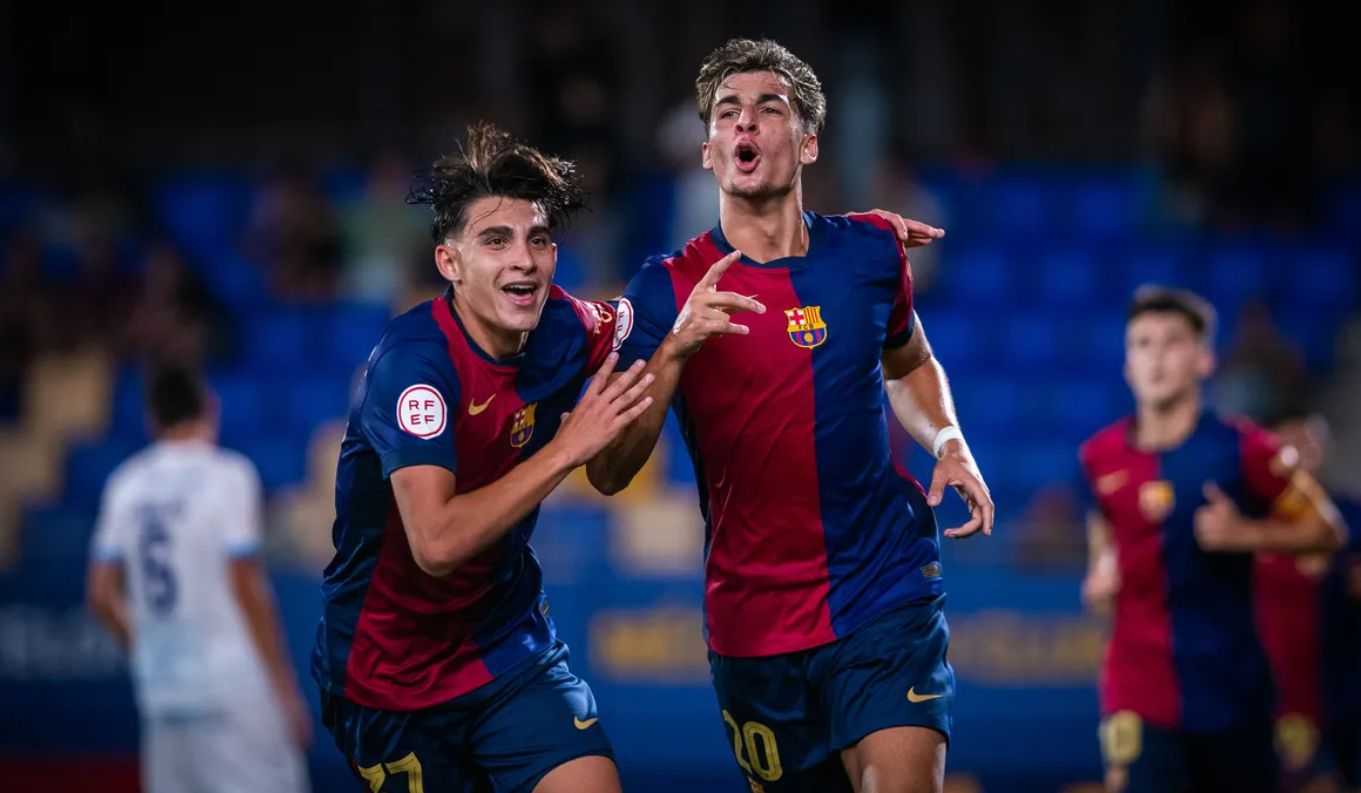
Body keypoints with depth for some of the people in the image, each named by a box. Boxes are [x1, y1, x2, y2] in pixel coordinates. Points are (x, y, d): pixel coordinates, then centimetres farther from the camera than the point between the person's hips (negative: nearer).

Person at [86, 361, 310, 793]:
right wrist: (286, 688, -7)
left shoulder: (126, 486, 9)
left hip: (161, 693, 6)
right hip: (235, 688, -6)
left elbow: (102, 596, 10)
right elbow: (247, 590, -11)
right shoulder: (228, 476, -7)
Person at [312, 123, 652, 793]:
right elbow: (436, 543, -33)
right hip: (391, 679, -4)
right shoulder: (414, 360, -23)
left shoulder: (561, 328, -5)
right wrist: (569, 446, -29)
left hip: (510, 652, 4)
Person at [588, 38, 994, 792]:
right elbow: (608, 472, -13)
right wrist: (675, 348, -26)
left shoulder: (870, 253, 3)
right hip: (752, 627, 0)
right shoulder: (667, 291, -4)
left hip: (887, 597, 0)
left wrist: (949, 444, 4)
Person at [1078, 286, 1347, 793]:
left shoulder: (1243, 451, -8)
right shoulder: (1100, 457, 2)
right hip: (1139, 688, 1)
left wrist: (1245, 535, -16)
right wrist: (1102, 572, 2)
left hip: (1230, 688, -1)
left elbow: (1327, 530, -2)